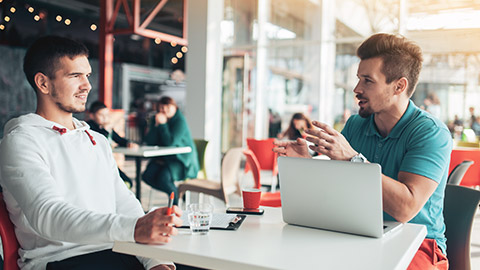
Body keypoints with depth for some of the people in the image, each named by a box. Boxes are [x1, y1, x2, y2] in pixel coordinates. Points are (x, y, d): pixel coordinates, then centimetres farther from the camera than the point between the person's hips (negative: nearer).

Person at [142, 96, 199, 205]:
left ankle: (175, 205, -4)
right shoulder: (156, 119, 6)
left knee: (163, 177, -30)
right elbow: (149, 142, -3)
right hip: (162, 158, 6)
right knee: (147, 176, -18)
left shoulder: (180, 121, -12)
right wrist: (156, 125, -14)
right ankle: (174, 191, 2)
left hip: (181, 160, -6)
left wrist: (163, 124, -21)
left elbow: (170, 142, -23)